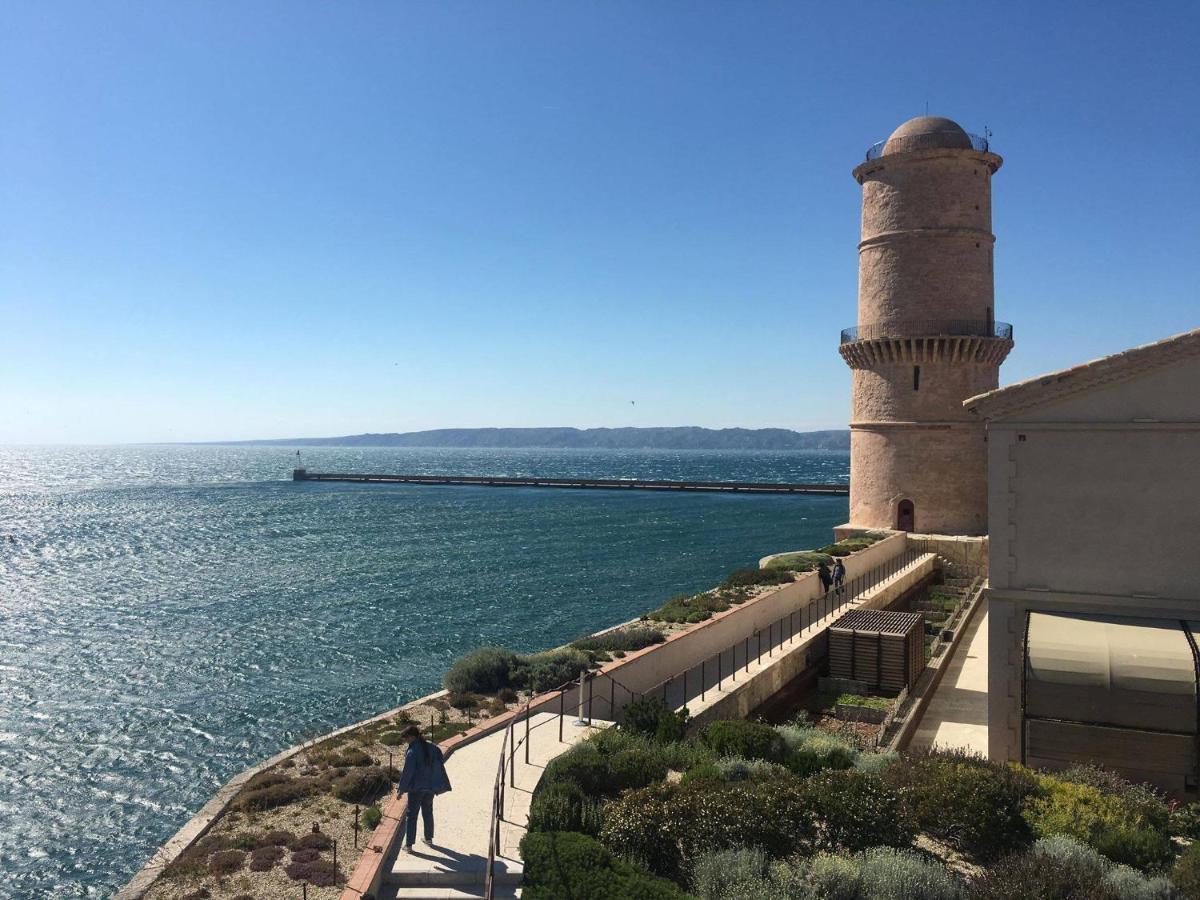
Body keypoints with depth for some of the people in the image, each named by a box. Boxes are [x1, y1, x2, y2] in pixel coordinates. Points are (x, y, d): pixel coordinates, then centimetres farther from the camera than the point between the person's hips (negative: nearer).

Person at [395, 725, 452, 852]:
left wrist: (400, 789, -9)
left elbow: (407, 772, -19)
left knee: (411, 815, 5)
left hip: (416, 788, -6)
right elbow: (440, 768, 8)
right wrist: (440, 786, 18)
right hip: (430, 787, 6)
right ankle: (429, 839, 33)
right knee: (428, 812, 22)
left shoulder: (412, 751, -20)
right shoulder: (433, 748, 1)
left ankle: (409, 845, 7)